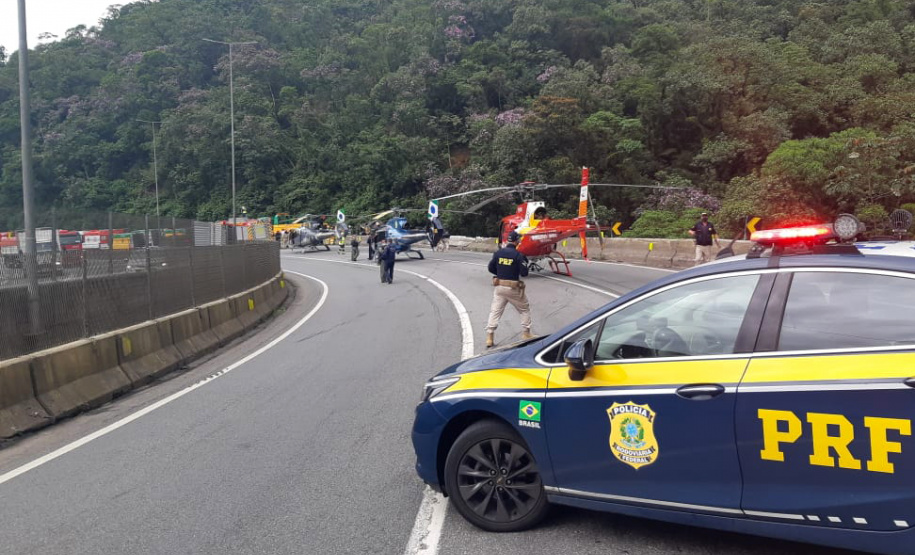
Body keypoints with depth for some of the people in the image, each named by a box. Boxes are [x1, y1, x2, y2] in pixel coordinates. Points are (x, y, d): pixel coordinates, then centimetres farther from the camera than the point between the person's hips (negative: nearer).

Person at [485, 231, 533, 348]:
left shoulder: (498, 253, 1)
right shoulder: (518, 255, -12)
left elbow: (491, 268, 7)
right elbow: (524, 273, -11)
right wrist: (524, 261, 6)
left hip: (499, 286, 4)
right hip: (513, 288, -4)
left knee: (495, 311, 5)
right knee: (525, 309, 16)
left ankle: (489, 336, -2)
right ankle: (526, 333, 20)